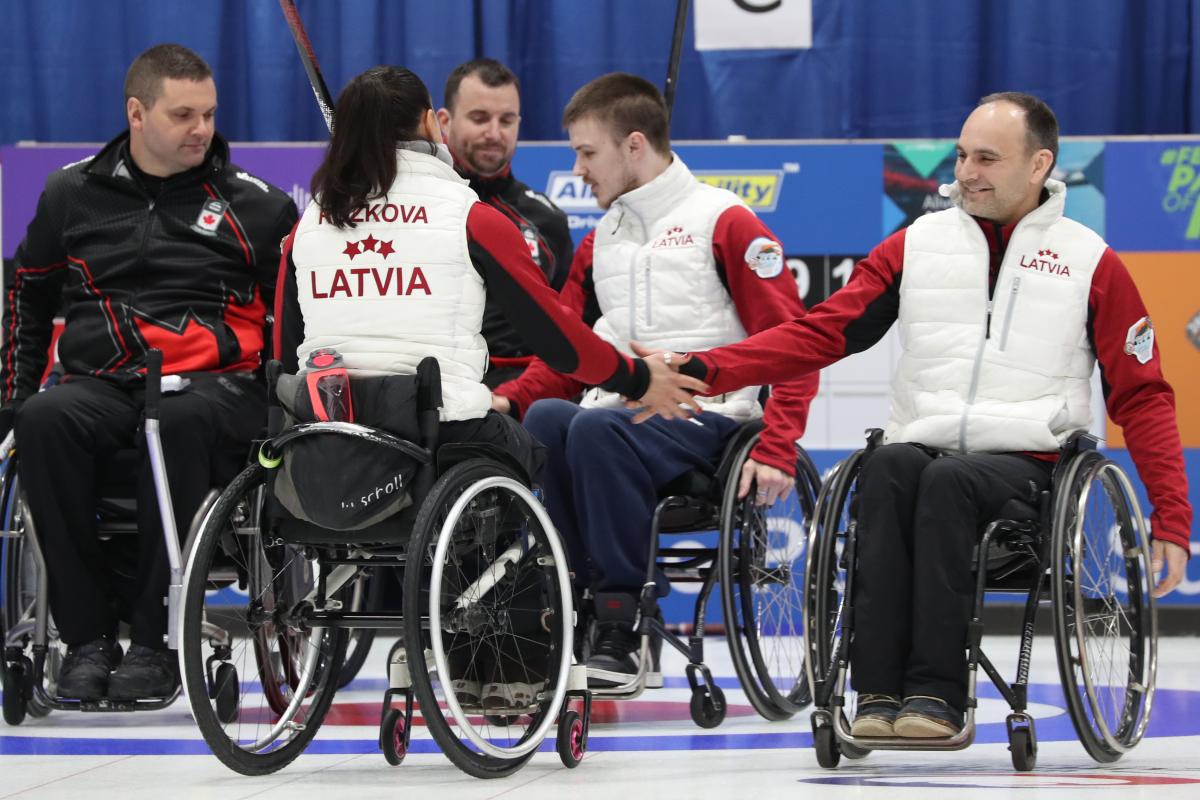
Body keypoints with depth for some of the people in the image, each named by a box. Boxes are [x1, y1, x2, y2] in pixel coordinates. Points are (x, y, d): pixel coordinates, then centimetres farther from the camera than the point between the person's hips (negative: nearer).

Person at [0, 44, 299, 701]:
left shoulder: (255, 203, 11)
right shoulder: (74, 193, 15)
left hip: (214, 382, -2)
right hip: (102, 383, 2)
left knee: (179, 420, -39)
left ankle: (157, 641, -34)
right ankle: (88, 639, -28)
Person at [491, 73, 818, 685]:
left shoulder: (724, 222, 0)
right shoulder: (600, 241, 21)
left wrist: (776, 451, -16)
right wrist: (508, 399, -1)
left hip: (704, 420, -5)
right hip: (619, 411, 5)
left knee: (597, 428, -35)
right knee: (545, 420, -28)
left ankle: (619, 629, -30)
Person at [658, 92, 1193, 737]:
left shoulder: (1091, 262, 9)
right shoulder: (919, 244, 15)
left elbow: (1141, 396, 10)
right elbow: (822, 332, 9)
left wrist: (1171, 520, 1)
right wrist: (705, 370, -5)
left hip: (1025, 461, -2)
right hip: (922, 440, 2)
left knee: (948, 480, -35)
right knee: (887, 467, -33)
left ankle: (936, 695, -36)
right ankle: (879, 692, -35)